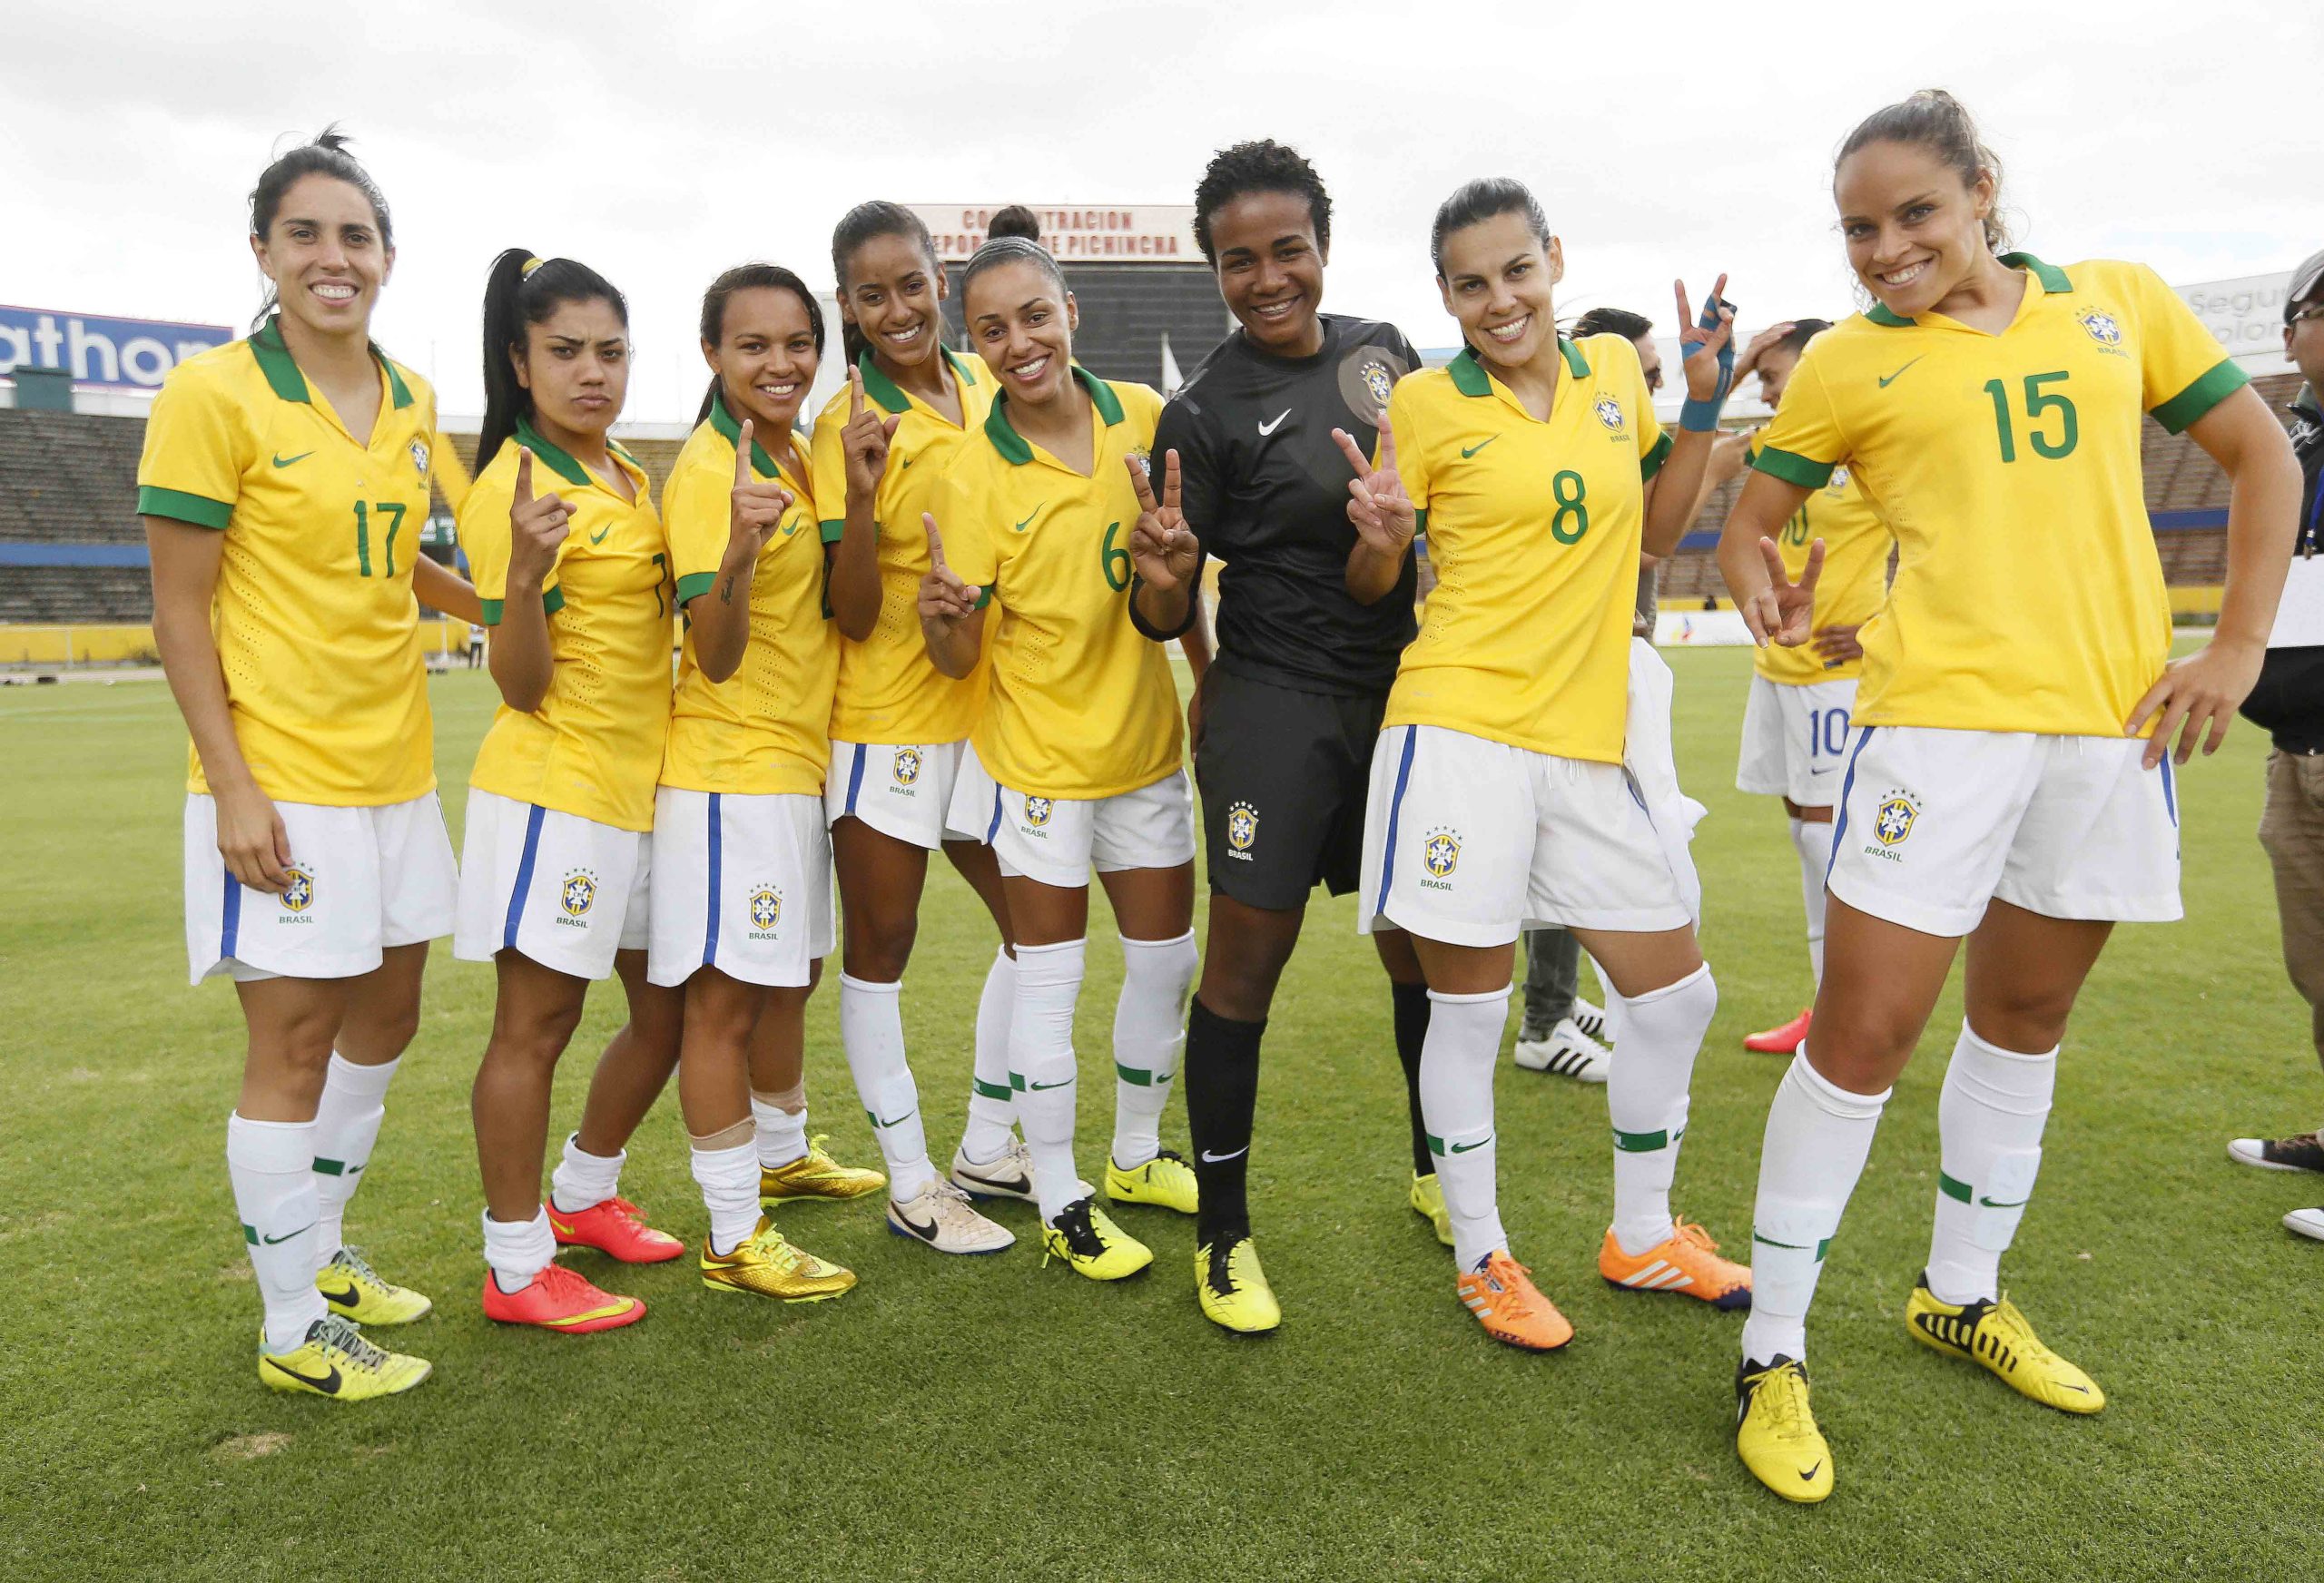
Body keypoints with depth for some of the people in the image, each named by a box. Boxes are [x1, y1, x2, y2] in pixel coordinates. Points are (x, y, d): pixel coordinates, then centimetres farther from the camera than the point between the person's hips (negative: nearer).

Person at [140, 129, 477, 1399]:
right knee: (293, 1042, 1)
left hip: (394, 765, 7)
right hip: (279, 781, -7)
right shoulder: (212, 394, -10)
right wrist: (233, 787, -16)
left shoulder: (411, 402, 8)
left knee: (383, 1016, 16)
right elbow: (180, 612, -11)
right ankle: (293, 1332, 18)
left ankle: (319, 1248, 37)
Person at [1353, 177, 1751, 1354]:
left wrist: (1703, 399, 10)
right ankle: (1480, 1258, 24)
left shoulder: (1615, 370, 10)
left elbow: (1657, 529, 20)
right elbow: (1370, 591, 3)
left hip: (1589, 738, 5)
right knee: (1467, 1009, 2)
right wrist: (1381, 537, -19)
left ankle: (1641, 1235, 33)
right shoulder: (1426, 404, -2)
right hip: (1460, 728, -5)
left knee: (1675, 993, 11)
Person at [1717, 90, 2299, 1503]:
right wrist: (1774, 605, -12)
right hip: (1941, 718, -4)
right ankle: (1775, 1354, 7)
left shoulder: (2119, 302, 10)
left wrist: (2239, 646, 3)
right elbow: (1751, 522, 9)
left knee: (2027, 1017, 15)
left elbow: (2262, 453, 13)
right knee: (1863, 1033, -8)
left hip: (2114, 723, 4)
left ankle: (1962, 1295, 34)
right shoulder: (1850, 362, 3)